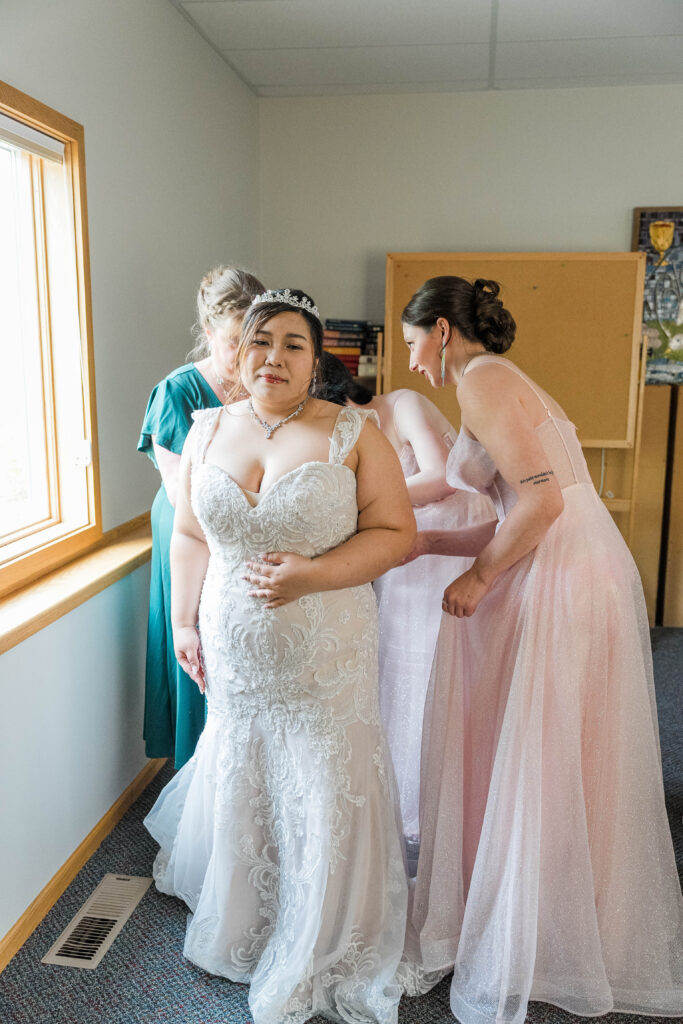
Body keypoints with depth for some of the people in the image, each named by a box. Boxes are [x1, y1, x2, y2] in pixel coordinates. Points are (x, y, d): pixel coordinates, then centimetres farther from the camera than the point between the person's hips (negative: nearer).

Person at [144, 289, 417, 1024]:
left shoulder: (352, 434, -8)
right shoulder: (207, 431, 3)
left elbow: (397, 534, -10)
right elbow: (189, 536, 9)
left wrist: (313, 574, -21)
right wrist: (184, 623, 7)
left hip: (325, 654, -3)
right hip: (233, 651, 3)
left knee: (325, 794, 8)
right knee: (238, 784, 19)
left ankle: (321, 953, 34)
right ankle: (240, 928, 48)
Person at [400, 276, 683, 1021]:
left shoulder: (481, 379, -10)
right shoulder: (501, 382, 19)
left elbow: (542, 498, -22)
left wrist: (479, 576, -11)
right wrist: (424, 542, 21)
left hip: (565, 588, -9)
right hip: (557, 578, 9)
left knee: (535, 769, 4)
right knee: (552, 769, 18)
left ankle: (511, 963, 23)